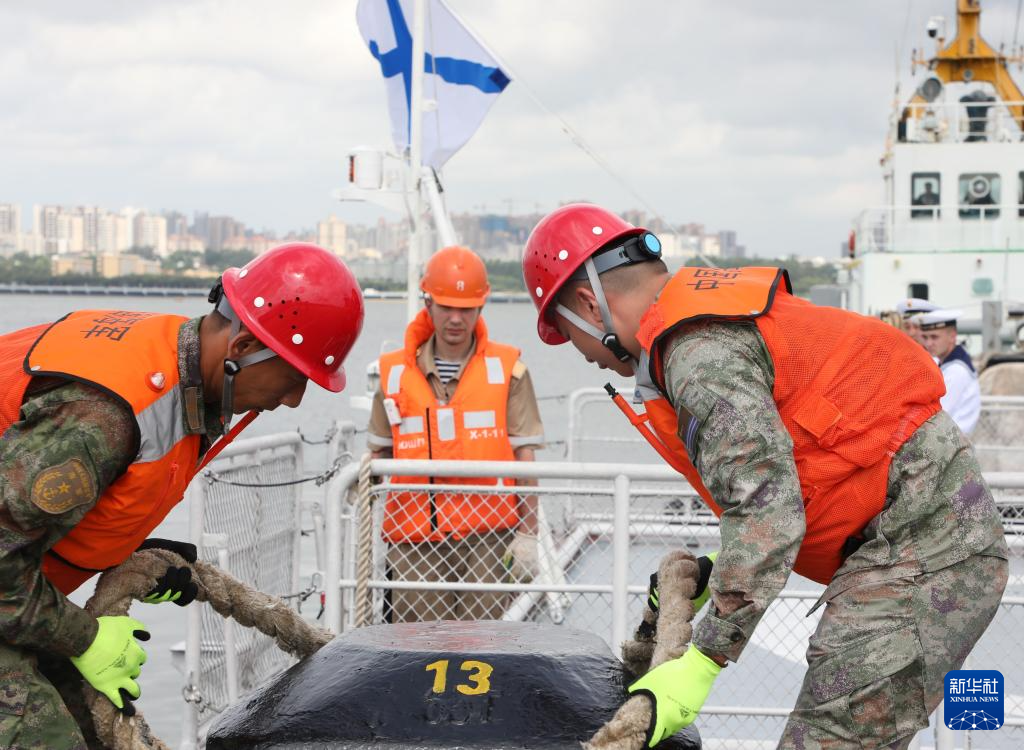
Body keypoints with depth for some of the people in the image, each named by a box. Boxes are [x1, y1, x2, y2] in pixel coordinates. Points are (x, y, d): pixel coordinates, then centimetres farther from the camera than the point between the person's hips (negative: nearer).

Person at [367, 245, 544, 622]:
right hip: (414, 532, 2)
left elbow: (524, 454, 2)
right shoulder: (396, 372, 9)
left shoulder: (506, 368, 3)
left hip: (485, 533, -2)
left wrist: (527, 535, -3)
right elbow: (377, 453, 15)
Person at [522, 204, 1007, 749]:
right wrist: (722, 567, 23)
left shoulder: (698, 351, -17)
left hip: (922, 539, -11)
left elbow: (767, 508, -25)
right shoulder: (718, 310, 15)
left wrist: (703, 662, -23)